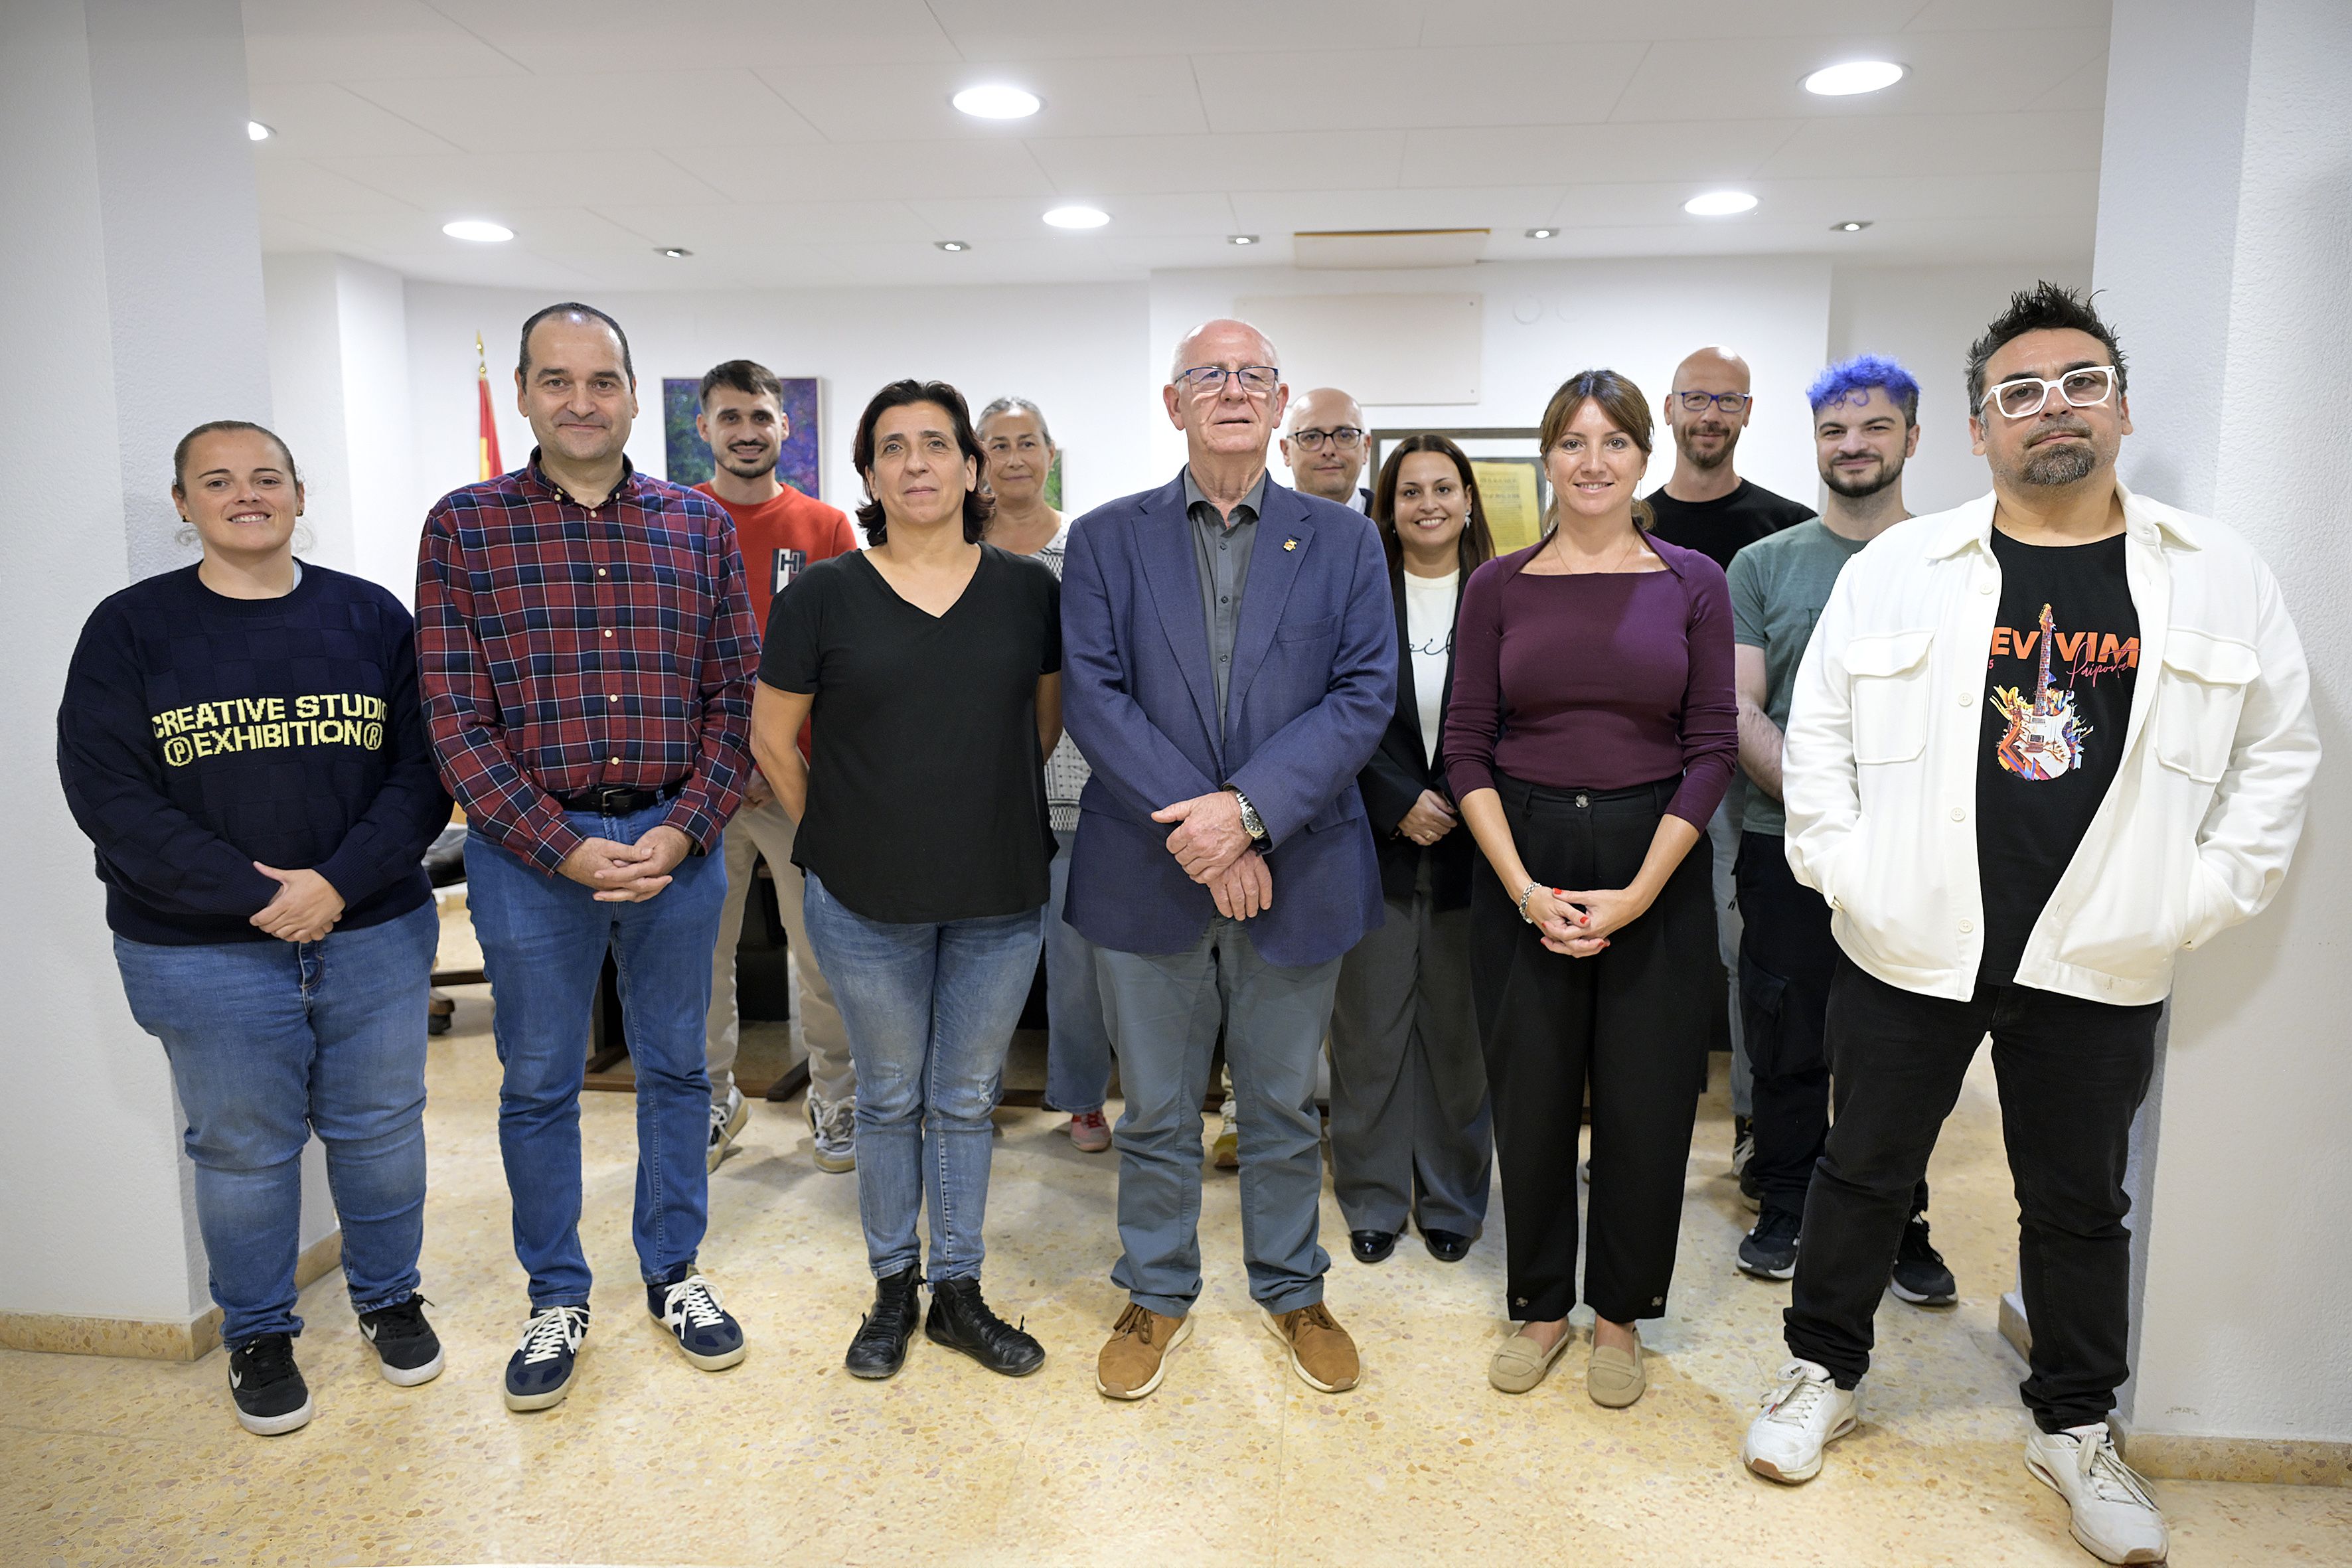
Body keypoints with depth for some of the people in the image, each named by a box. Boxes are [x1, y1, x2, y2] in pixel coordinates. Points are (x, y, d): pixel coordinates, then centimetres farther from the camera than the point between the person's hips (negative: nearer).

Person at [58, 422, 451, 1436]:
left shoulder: (371, 618, 3)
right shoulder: (132, 628, -1)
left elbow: (423, 765, -2)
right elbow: (106, 790, -7)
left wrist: (341, 881, -15)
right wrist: (251, 893, -16)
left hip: (373, 934, 1)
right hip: (206, 953, -1)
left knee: (381, 1129, 13)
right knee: (242, 1147, 11)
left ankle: (388, 1297, 35)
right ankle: (257, 1334, 32)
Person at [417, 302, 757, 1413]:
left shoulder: (699, 525, 3)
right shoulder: (464, 527, -2)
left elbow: (736, 697, 2)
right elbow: (454, 717, -6)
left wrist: (684, 828, -11)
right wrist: (566, 850, -13)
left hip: (677, 841, 2)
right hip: (529, 849, -1)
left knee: (676, 1069, 14)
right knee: (538, 1085, 11)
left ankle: (673, 1274, 32)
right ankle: (556, 1299, 30)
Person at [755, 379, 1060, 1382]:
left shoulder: (1028, 589, 0)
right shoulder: (823, 595, -4)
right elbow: (772, 738, 4)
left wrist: (993, 809, 10)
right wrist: (835, 837, 6)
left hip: (999, 895, 1)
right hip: (866, 900, -1)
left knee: (967, 1099, 13)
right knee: (889, 1098, 14)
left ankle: (958, 1292, 30)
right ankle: (893, 1289, 33)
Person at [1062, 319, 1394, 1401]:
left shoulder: (1343, 541, 4)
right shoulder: (1106, 540, 2)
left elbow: (1365, 694, -6)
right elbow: (1093, 697, -7)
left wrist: (1249, 809, -18)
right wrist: (1196, 832, -17)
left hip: (1296, 868, 1)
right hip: (1145, 871, 0)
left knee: (1284, 1106, 15)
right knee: (1155, 1109, 13)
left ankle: (1291, 1289, 37)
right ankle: (1157, 1294, 34)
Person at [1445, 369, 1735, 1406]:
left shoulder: (1692, 582, 1)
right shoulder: (1498, 586, 2)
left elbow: (1711, 747, -2)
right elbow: (1466, 744, -1)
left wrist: (1636, 893, -11)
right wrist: (1524, 887, -11)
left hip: (1653, 861, 0)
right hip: (1522, 861, 0)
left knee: (1645, 1101, 7)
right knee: (1530, 1094, 8)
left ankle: (1620, 1311, 29)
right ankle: (1541, 1303, 30)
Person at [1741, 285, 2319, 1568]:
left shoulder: (2223, 579, 2)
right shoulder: (1896, 567, -1)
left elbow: (2278, 754, 6)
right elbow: (1817, 733, 2)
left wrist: (2193, 904, -2)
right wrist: (1845, 874, -5)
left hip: (2099, 966, 1)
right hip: (1909, 944, -1)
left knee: (2079, 1203, 16)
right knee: (1865, 1171, 13)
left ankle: (2073, 1427, 36)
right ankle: (1825, 1373, 33)